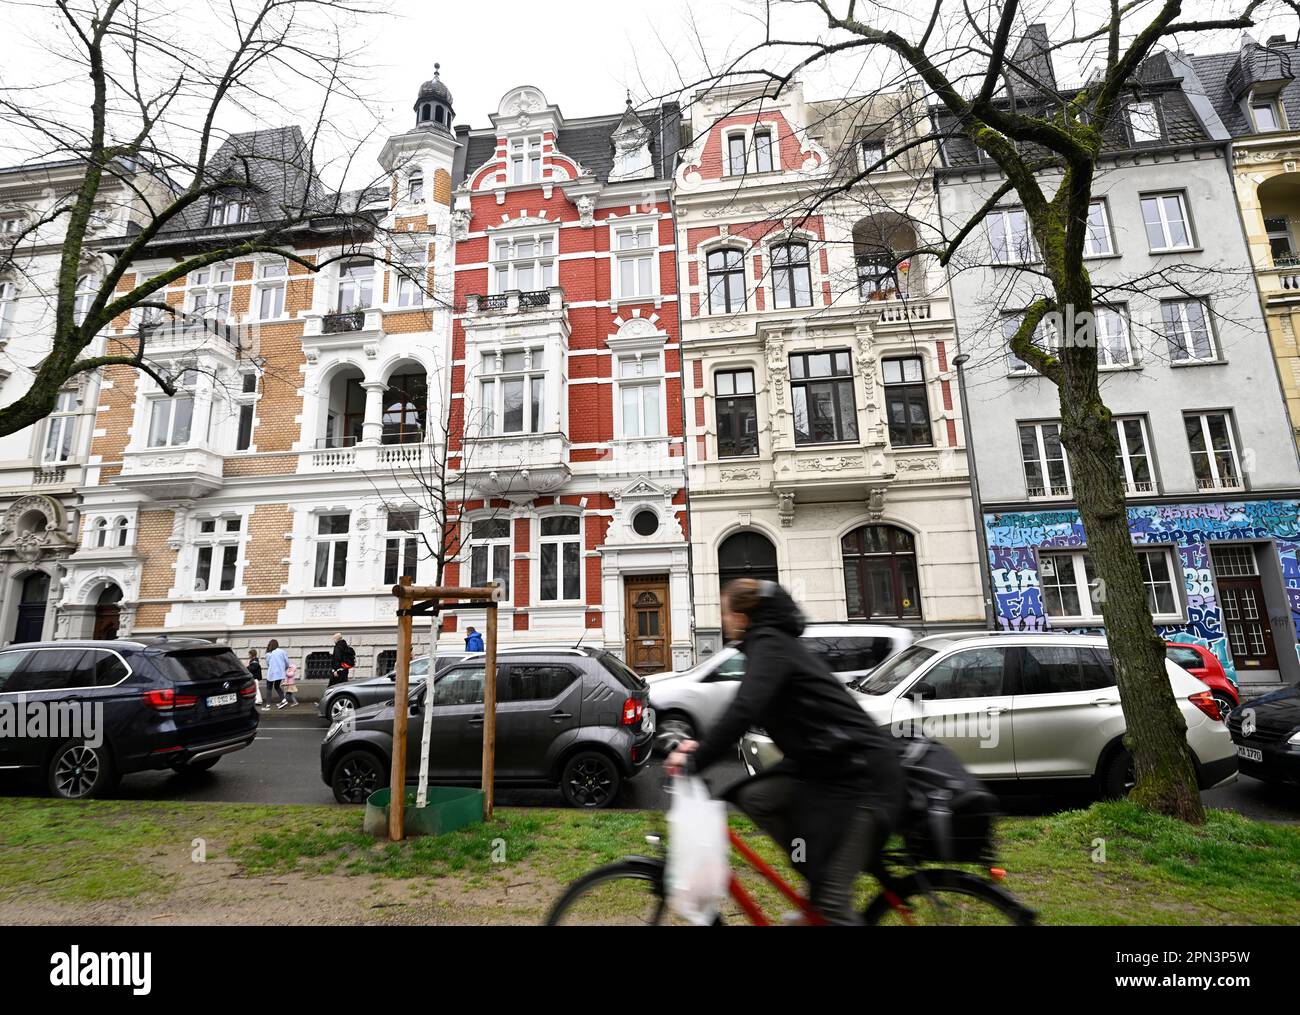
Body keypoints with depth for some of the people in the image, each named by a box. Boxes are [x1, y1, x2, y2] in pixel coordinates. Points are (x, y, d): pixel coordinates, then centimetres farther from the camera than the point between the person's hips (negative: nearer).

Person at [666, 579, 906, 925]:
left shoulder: (768, 644, -16)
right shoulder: (772, 643, 12)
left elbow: (744, 710, -31)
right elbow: (750, 712, 17)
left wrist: (696, 761, -27)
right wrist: (702, 747, 8)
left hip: (860, 772, -9)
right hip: (825, 764, 9)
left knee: (831, 898, -4)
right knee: (754, 796, 0)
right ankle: (818, 883, 14)